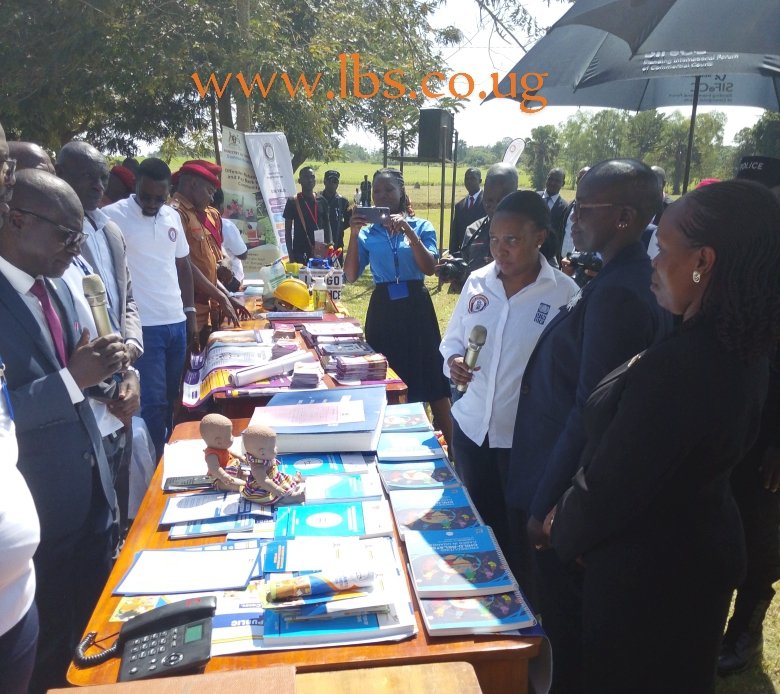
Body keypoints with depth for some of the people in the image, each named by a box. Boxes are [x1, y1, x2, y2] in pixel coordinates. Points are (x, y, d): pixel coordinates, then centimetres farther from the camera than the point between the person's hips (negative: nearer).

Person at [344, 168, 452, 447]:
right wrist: (354, 235, -11)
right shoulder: (368, 232, 7)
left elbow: (429, 268, -12)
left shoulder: (421, 226, 2)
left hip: (415, 306, -2)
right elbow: (351, 276, -3)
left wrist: (408, 231, -20)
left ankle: (450, 445, 10)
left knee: (429, 377, -1)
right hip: (383, 308, 2)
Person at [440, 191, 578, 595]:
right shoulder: (477, 281, 1)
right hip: (471, 425, 4)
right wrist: (453, 361, -10)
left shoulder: (564, 293, -11)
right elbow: (453, 338, 11)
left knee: (518, 534, 12)